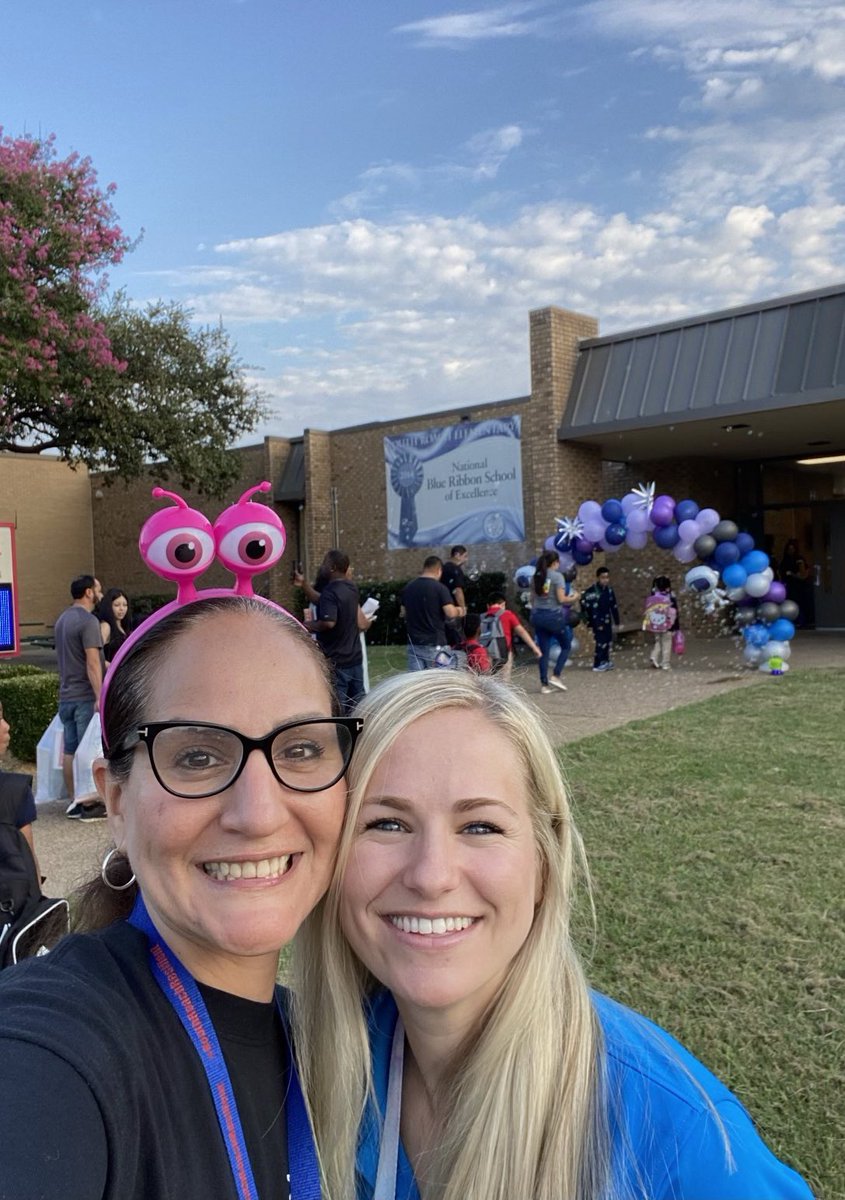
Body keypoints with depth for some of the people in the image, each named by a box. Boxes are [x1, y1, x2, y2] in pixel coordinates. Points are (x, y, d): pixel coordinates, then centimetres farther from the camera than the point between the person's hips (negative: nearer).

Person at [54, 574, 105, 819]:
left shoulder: (62, 620, 15)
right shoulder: (88, 621, -14)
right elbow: (92, 663, -21)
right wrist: (100, 696, -23)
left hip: (66, 695, 9)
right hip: (86, 697, -9)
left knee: (70, 750, 10)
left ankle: (74, 802, 17)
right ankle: (88, 805, 0)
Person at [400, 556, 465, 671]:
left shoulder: (408, 587, 7)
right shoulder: (440, 588, -11)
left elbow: (403, 612, 16)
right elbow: (450, 613, -17)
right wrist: (459, 611, 3)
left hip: (414, 644, 5)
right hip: (435, 644, -5)